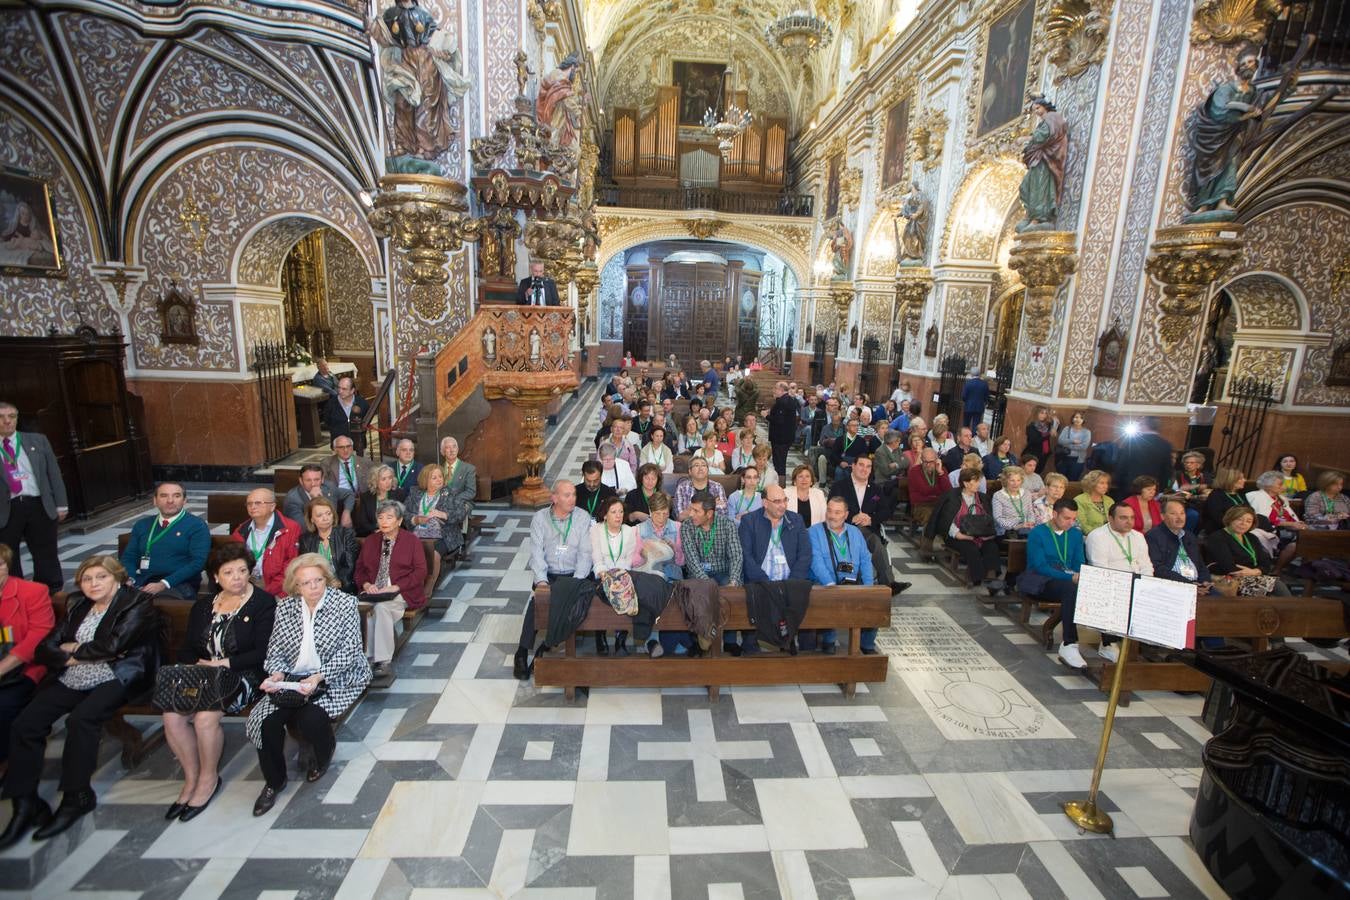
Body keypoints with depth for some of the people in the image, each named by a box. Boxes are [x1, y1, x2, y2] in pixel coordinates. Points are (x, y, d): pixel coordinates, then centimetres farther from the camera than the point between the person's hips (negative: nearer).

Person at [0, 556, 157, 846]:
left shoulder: (137, 603, -5)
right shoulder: (77, 606, 15)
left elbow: (111, 645, -16)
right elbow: (43, 650, 8)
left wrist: (73, 649, 1)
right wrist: (87, 655, -11)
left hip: (115, 679, -6)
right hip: (70, 681, 7)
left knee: (80, 719, -27)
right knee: (23, 725, -12)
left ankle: (76, 797, -10)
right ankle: (25, 803, 0)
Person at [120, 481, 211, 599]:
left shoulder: (197, 526, 1)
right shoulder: (142, 525, 19)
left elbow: (198, 561, -8)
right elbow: (129, 556, 17)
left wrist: (164, 584, -17)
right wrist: (129, 579, -4)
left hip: (178, 584, -5)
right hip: (141, 583, 5)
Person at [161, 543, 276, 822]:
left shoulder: (263, 603, -4)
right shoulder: (203, 606, 17)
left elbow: (262, 653, -10)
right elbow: (186, 650, 14)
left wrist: (222, 663, -14)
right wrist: (198, 665, -7)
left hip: (243, 675, -6)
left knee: (205, 716, -26)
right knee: (172, 715, -19)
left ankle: (209, 779, 0)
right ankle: (191, 778, 3)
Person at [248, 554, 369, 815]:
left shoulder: (345, 603, -9)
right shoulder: (284, 607, 4)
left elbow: (350, 650, -13)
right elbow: (275, 650, 8)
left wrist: (318, 677, -25)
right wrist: (277, 674, -13)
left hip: (335, 679, -4)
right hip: (293, 679, 4)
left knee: (310, 719, -26)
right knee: (266, 720, -19)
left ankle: (325, 752, 13)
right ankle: (274, 781, 10)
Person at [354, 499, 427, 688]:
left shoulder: (412, 541, 3)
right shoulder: (370, 541, 18)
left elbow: (420, 571, -4)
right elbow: (360, 568, 18)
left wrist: (396, 587, -15)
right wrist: (366, 584, -4)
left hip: (401, 594, -4)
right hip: (374, 593, 4)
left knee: (382, 607, -34)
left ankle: (382, 662, -29)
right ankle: (368, 658, -22)